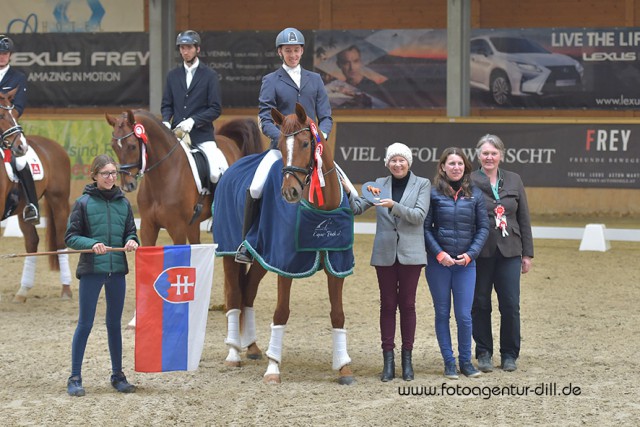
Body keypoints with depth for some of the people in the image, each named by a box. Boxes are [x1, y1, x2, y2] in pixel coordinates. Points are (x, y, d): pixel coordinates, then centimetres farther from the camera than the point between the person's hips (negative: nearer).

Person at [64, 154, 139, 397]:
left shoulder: (123, 203, 8)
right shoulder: (83, 203, -3)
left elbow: (130, 232, 13)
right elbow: (70, 237, -3)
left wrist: (132, 242, -10)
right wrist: (92, 244, -20)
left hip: (117, 271, 4)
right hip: (91, 270, -4)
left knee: (115, 324, 13)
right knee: (85, 324, 0)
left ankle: (118, 376, 21)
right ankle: (75, 378, 6)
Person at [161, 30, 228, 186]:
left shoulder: (210, 76, 1)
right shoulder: (173, 75, 13)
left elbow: (216, 109, -3)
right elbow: (166, 104, 14)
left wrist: (193, 120, -16)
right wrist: (166, 121, -7)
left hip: (202, 134, -3)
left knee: (215, 174, -20)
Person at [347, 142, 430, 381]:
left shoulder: (422, 184, 1)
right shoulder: (380, 184, 7)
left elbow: (419, 216, -11)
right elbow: (357, 208, 4)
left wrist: (394, 206, -24)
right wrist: (346, 192, -15)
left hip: (410, 253, -2)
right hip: (385, 253, 2)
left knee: (407, 304, 3)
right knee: (387, 305, 3)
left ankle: (407, 359, 10)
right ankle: (388, 360, 5)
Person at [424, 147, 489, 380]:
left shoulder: (475, 195, 3)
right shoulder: (433, 193, -2)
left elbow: (483, 228, 5)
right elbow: (425, 228, -1)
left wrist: (470, 254, -7)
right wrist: (439, 254, -11)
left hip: (465, 264, 1)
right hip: (438, 263, -1)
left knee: (464, 315, -3)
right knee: (442, 314, 6)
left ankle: (465, 361, 12)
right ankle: (449, 362, 14)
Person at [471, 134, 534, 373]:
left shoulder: (514, 181, 9)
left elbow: (524, 219, 11)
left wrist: (527, 253, 8)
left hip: (509, 252, 2)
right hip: (480, 252, -2)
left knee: (510, 305, 0)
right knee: (480, 305, 4)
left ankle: (509, 355, 12)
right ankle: (484, 354, 16)